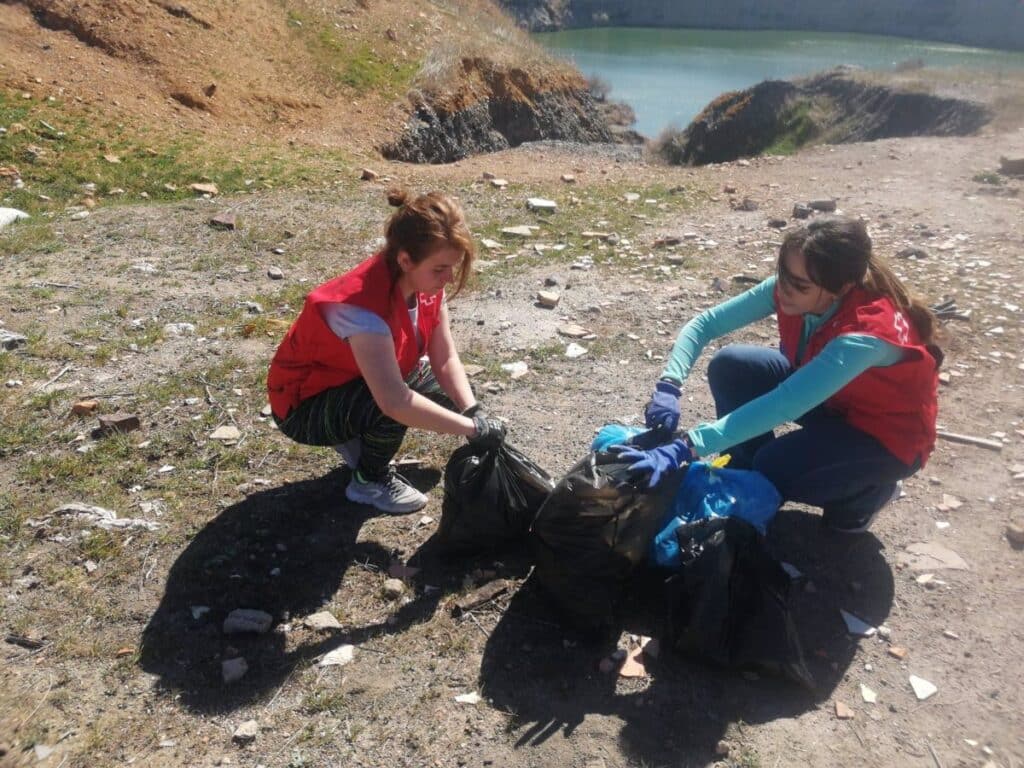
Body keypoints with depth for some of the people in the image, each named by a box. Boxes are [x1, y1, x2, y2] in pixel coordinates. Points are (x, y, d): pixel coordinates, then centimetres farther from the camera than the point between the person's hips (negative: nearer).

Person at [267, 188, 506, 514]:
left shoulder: (426, 283, -14)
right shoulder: (363, 305, -38)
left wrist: (474, 412, -26)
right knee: (395, 406, -34)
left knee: (448, 394, -3)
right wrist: (473, 428, -41)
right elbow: (395, 401, -46)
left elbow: (446, 360, -11)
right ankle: (370, 480, -4)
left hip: (357, 381, 8)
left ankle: (361, 438, 13)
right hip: (305, 404, -8)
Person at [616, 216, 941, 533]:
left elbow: (783, 406, -47)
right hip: (828, 397, 6)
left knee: (777, 468, -30)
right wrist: (668, 387, -36)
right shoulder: (788, 287, -21)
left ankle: (870, 489, 3)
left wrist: (685, 448, -52)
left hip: (887, 432, -6)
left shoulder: (868, 333, -38)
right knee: (730, 366, -16)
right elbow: (705, 323, -19)